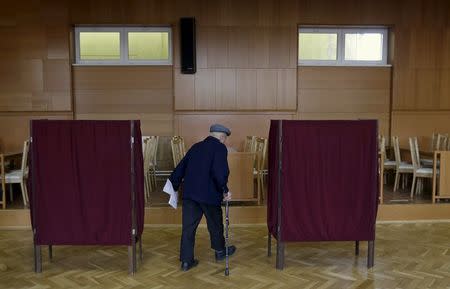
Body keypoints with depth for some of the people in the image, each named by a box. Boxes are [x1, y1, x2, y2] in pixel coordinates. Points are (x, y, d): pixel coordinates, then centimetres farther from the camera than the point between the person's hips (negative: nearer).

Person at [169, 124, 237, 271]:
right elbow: (219, 171, -21)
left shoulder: (196, 147, 15)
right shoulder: (220, 148, -5)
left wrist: (174, 187, 19)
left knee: (188, 227, 8)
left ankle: (186, 260, 12)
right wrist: (224, 190, -16)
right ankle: (220, 251, 35)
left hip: (189, 193, 5)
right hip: (209, 194, -5)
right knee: (215, 224, 16)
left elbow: (180, 168, 15)